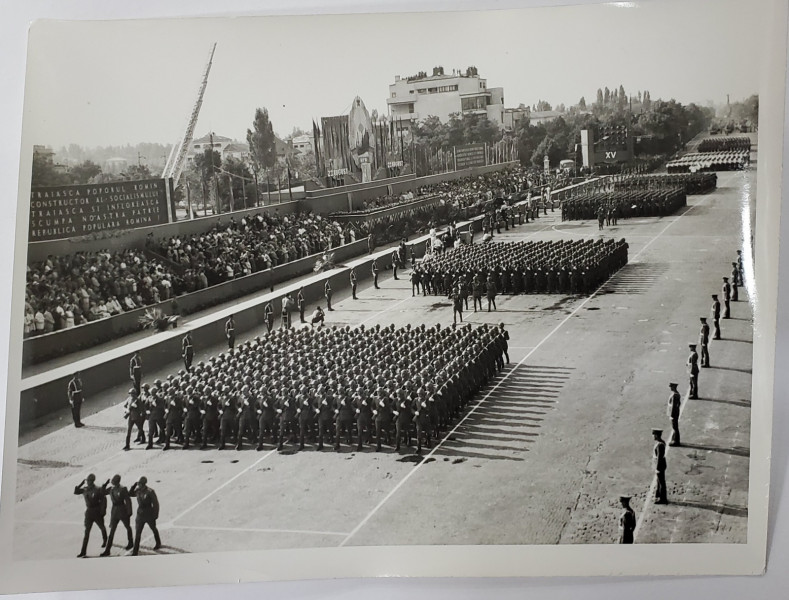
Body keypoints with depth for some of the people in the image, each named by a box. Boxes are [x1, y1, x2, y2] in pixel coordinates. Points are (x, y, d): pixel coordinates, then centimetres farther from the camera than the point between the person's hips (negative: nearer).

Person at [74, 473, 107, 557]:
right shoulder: (85, 489, 2)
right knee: (86, 531, -2)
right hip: (89, 512, 4)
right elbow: (75, 492, 7)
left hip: (97, 512, -4)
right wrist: (81, 484, -4)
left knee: (102, 528, 16)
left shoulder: (97, 490, -13)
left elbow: (103, 500, -13)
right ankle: (83, 551, -4)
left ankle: (105, 541, 46)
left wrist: (103, 510, -18)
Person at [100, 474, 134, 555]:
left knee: (127, 527, 17)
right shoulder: (111, 489, 3)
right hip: (114, 510, 5)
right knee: (112, 530, 0)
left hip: (122, 510, -5)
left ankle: (131, 543, 38)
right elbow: (102, 492, 12)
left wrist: (129, 511, -16)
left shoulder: (123, 489, -14)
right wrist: (105, 484, -4)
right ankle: (107, 550, -3)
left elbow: (128, 500, -14)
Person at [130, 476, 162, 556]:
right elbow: (130, 494, 14)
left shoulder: (150, 492, -18)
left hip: (149, 515, -4)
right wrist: (134, 486, -3)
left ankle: (158, 544, 44)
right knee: (137, 533, -3)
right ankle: (135, 551, 0)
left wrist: (155, 514, -14)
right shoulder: (138, 491, -3)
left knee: (154, 530, 20)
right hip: (140, 515, 4)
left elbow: (155, 503, -14)